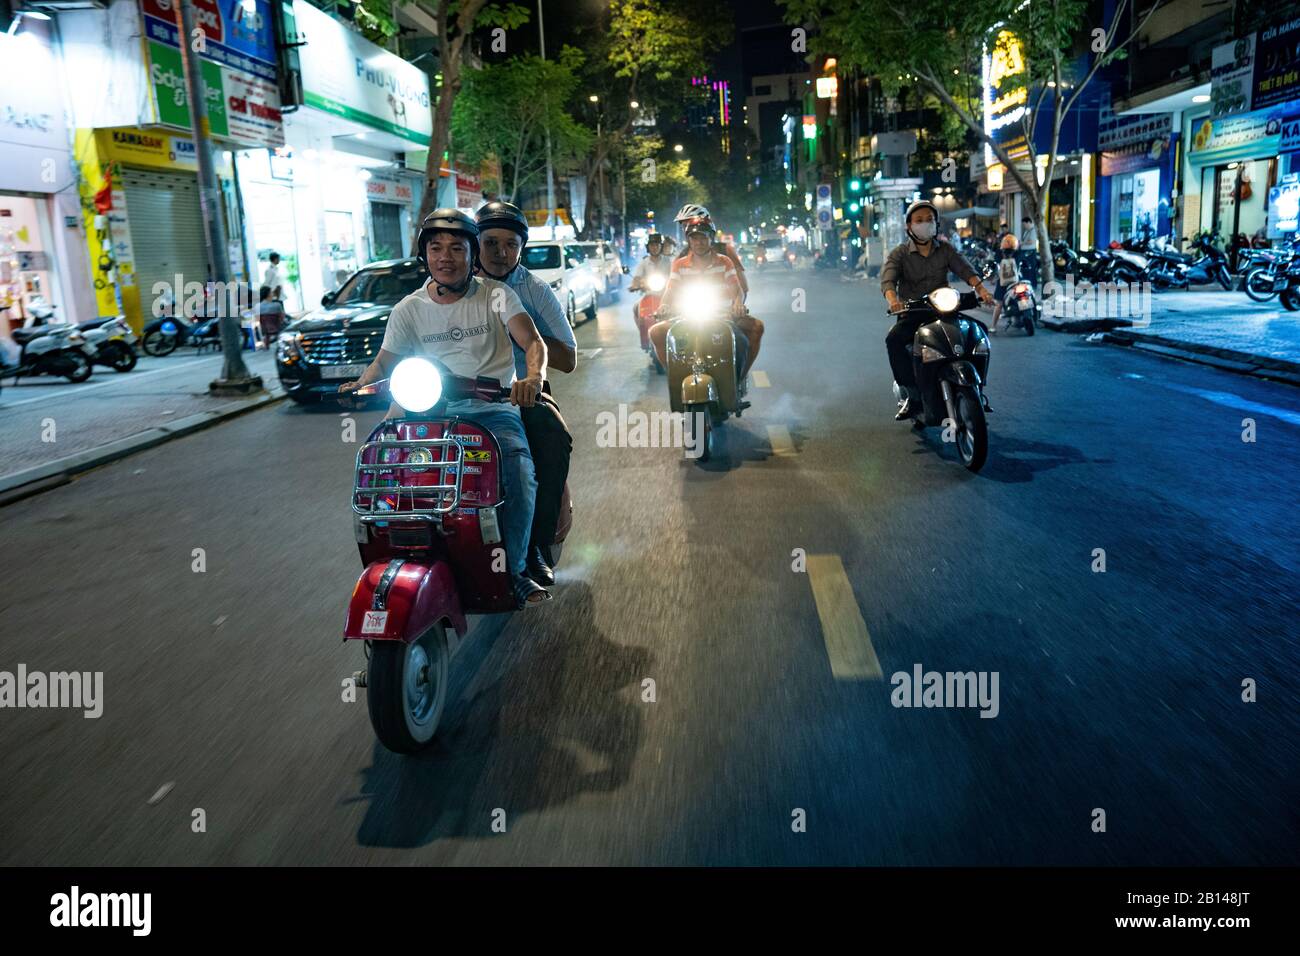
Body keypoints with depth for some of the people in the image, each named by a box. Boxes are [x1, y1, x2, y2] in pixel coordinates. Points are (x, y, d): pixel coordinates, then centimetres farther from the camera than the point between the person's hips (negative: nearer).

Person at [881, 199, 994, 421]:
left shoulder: (946, 250, 12)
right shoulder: (899, 253, 3)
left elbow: (964, 269, -4)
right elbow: (887, 278, -14)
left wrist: (981, 289, -26)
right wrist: (892, 299, -38)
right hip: (911, 314, -2)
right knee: (893, 340, -32)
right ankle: (913, 395, -25)